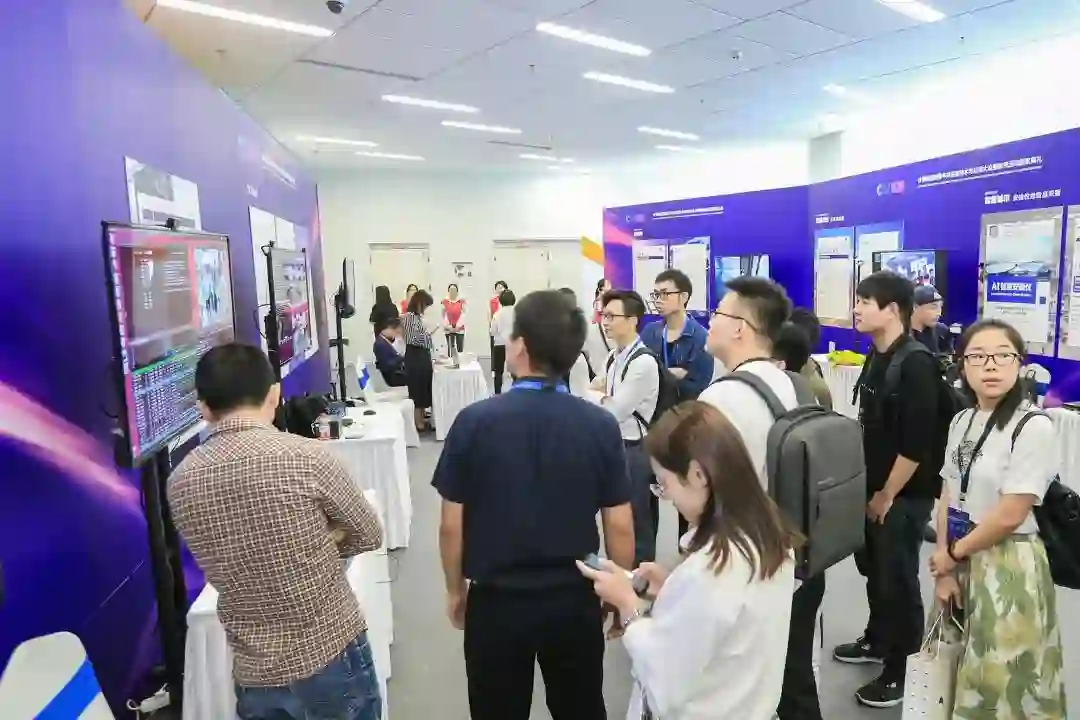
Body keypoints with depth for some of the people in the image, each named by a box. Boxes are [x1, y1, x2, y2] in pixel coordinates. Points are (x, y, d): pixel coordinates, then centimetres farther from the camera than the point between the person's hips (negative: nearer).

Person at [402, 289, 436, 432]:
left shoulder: (418, 317, 14)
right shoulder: (409, 316, -14)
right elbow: (413, 339, -22)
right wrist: (427, 333, -9)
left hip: (422, 356, 9)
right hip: (415, 357, -9)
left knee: (423, 388, 14)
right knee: (417, 389, -3)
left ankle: (421, 419, 23)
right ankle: (418, 423, 3)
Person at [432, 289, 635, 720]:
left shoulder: (475, 421, -15)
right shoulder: (600, 425, -12)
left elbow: (452, 526, -9)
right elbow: (620, 527, -7)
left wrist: (455, 590, 8)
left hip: (495, 602, -1)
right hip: (575, 601, 1)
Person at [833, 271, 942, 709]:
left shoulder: (917, 365, -19)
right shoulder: (876, 358, 5)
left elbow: (916, 444, -22)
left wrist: (887, 495, -14)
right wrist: (868, 488, 10)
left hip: (904, 496, -8)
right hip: (872, 489, 8)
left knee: (898, 582, 4)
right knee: (873, 570, 21)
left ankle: (904, 672, 20)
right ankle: (877, 642, 40)